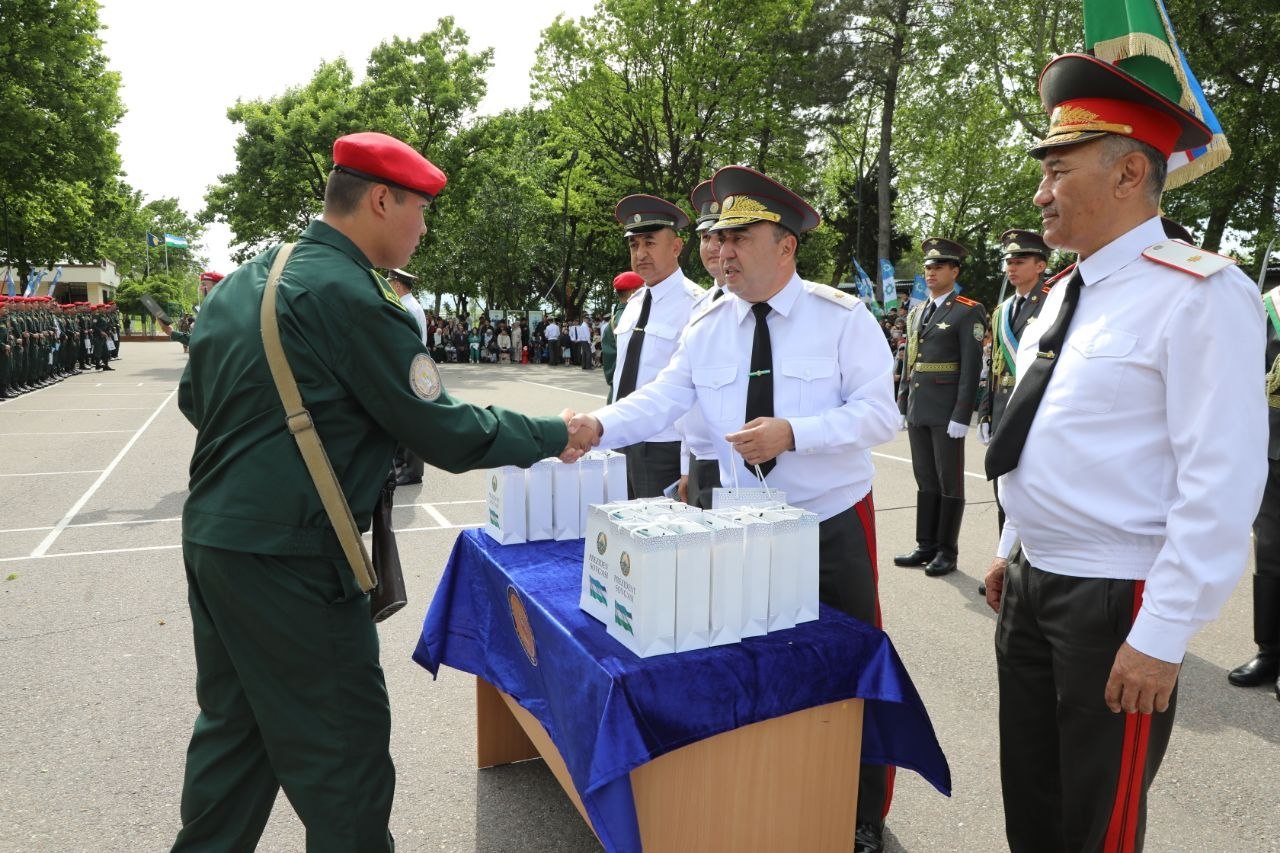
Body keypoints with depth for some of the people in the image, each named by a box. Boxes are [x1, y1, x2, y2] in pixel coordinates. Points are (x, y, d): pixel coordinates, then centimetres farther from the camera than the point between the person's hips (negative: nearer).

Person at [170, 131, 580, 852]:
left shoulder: (242, 282, 11)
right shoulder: (350, 296, -17)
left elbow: (195, 397, 20)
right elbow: (449, 436, -16)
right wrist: (555, 435, -4)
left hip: (211, 537, 10)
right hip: (288, 556, -9)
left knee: (233, 727, 22)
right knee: (344, 754, 3)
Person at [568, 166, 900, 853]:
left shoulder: (843, 318, -10)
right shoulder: (707, 328, 1)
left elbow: (879, 413, -16)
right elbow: (659, 401, -8)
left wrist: (791, 432, -29)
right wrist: (597, 425, -27)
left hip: (833, 525, -3)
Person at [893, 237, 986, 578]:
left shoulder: (968, 312, -6)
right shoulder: (916, 313, 15)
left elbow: (971, 367, -11)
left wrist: (961, 416, -16)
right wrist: (902, 405, 12)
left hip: (947, 412, -6)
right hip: (918, 411, 7)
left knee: (950, 483, 4)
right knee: (925, 480, 12)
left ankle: (947, 551, 12)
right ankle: (926, 546, 22)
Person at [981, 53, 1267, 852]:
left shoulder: (1201, 295, -16)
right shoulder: (1064, 294, 10)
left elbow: (1221, 486, -20)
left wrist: (1161, 639, -20)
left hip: (1115, 602, -7)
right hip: (1029, 586, 8)